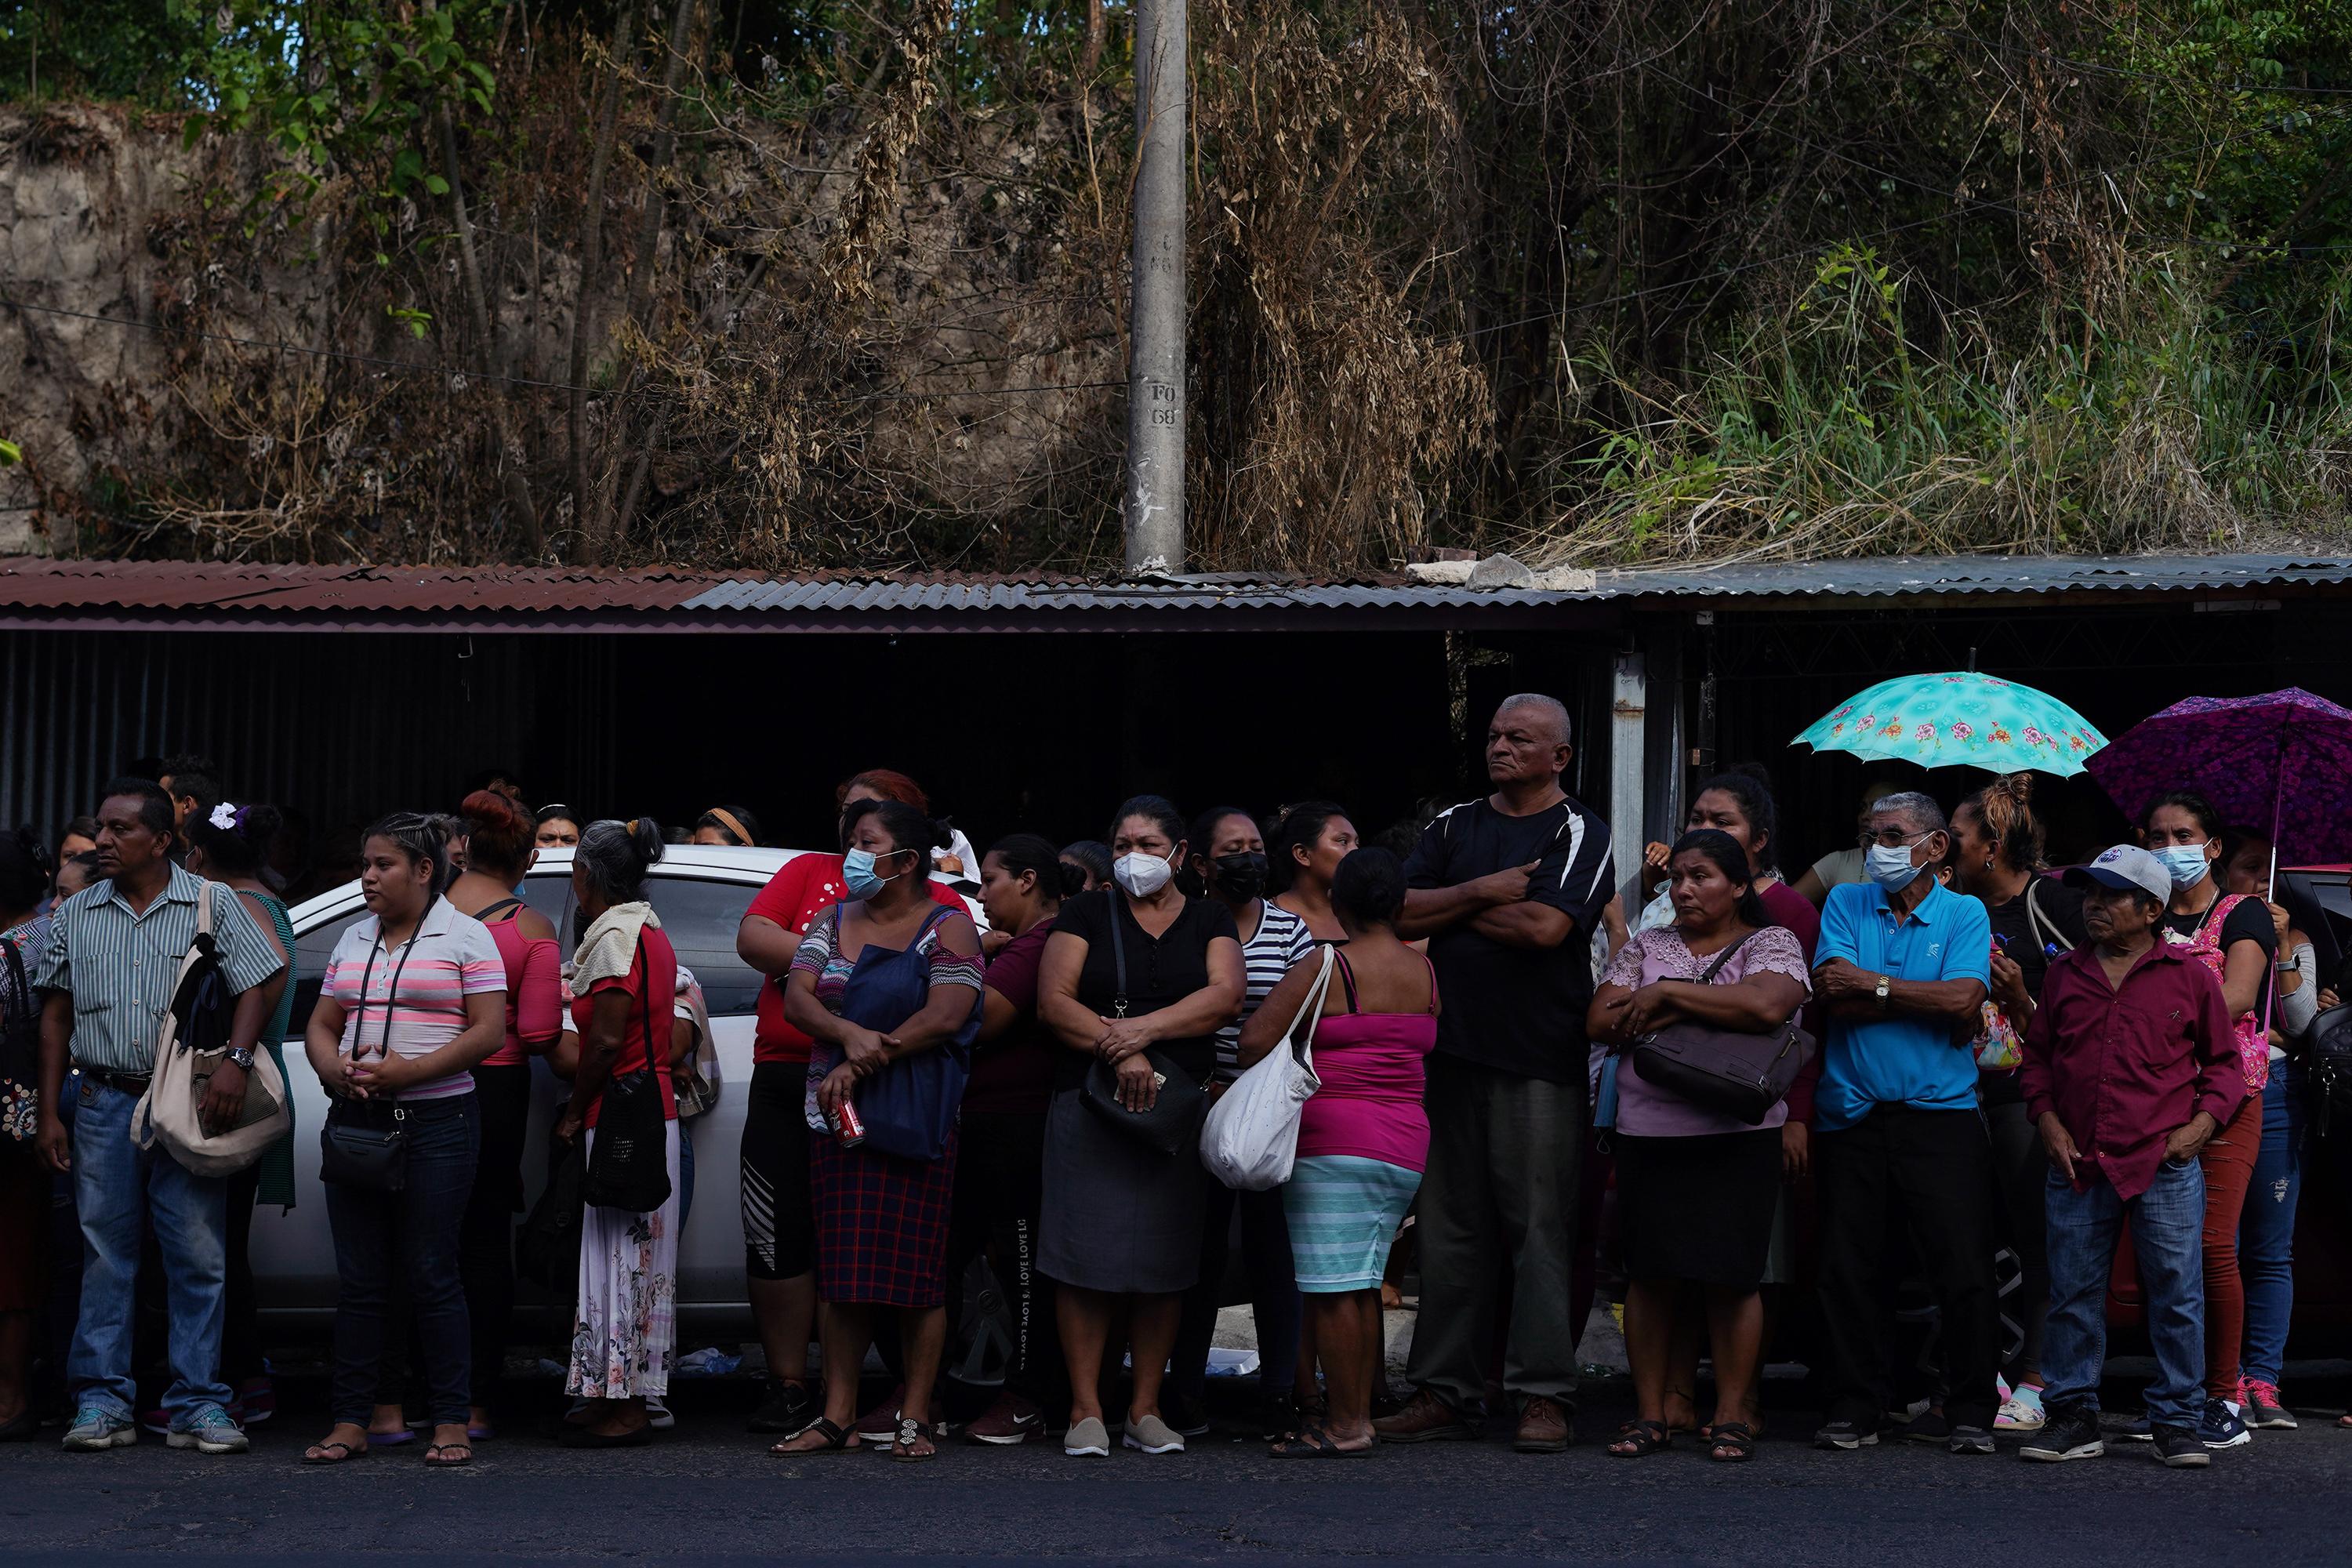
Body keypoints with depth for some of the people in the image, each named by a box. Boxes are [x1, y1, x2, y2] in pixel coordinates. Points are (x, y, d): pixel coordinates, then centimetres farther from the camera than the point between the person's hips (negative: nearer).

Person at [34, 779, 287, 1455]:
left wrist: (235, 1060, -18)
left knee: (199, 1258, -2)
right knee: (105, 1257, 4)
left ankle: (199, 1405, 2)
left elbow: (255, 987, -1)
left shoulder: (213, 907, 3)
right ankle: (103, 1403, 9)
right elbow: (56, 1018, 13)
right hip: (102, 1104, 2)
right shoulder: (75, 916, 11)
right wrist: (50, 1113, 8)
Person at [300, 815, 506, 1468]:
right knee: (359, 1278, 4)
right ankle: (350, 1422, 6)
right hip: (356, 1120, 5)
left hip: (437, 1121, -5)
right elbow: (320, 1026, 18)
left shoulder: (465, 937, 0)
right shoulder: (353, 940, 16)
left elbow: (487, 1031, -8)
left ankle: (451, 1424, 0)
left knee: (431, 1275, -5)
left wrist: (407, 1071, -18)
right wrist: (334, 1070, -6)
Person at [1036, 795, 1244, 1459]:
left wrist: (1144, 1028, -15)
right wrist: (1120, 1053, -15)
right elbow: (1053, 1002, -1)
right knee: (1087, 1256, -7)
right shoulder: (1087, 914, 10)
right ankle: (1087, 1410, -3)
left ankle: (1145, 1409, 7)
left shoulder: (1209, 920, 14)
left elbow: (1225, 996, -3)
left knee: (1164, 1258, 1)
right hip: (1089, 1102, -1)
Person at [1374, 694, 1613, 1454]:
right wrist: (1482, 893, -8)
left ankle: (1545, 1396, 0)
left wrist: (1450, 909, -3)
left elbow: (1547, 927, -15)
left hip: (1540, 1059, -5)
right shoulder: (1454, 826, 16)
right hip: (1451, 1050, 5)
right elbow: (1400, 914, 5)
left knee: (1540, 1228, -4)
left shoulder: (1580, 835, 0)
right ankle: (1445, 1391, 12)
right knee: (1450, 1228, 7)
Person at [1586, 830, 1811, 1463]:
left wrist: (1667, 994, -10)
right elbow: (1601, 1022, 4)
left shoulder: (1771, 943, 2)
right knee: (1651, 1274, 2)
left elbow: (1766, 1006, -18)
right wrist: (1692, 1011, -8)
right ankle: (1649, 1415, 10)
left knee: (1732, 1277, -4)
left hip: (1738, 1138, -3)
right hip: (1649, 1134, 3)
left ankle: (1732, 1415, 5)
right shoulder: (1648, 947, 14)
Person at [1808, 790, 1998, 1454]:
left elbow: (1964, 1003, -10)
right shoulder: (1845, 903, 11)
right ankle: (1854, 1408, 11)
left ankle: (1970, 1411, 5)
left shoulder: (1963, 914, 6)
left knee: (1962, 1268, -5)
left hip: (1940, 1113, -2)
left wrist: (1875, 985, -6)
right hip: (1851, 1114, 2)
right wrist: (1926, 999, -7)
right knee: (1848, 1269, 3)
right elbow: (1833, 993, -5)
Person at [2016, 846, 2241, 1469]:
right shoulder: (2064, 973, 12)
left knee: (2176, 1295, -1)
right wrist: (2046, 1119, 4)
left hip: (2166, 1167, -2)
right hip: (2077, 1163, 3)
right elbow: (2037, 1054, 18)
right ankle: (2072, 1416, 13)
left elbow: (2224, 1061, 10)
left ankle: (2177, 1421, 7)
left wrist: (2202, 1124, -3)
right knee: (2073, 1293, 5)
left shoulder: (2188, 977, 4)